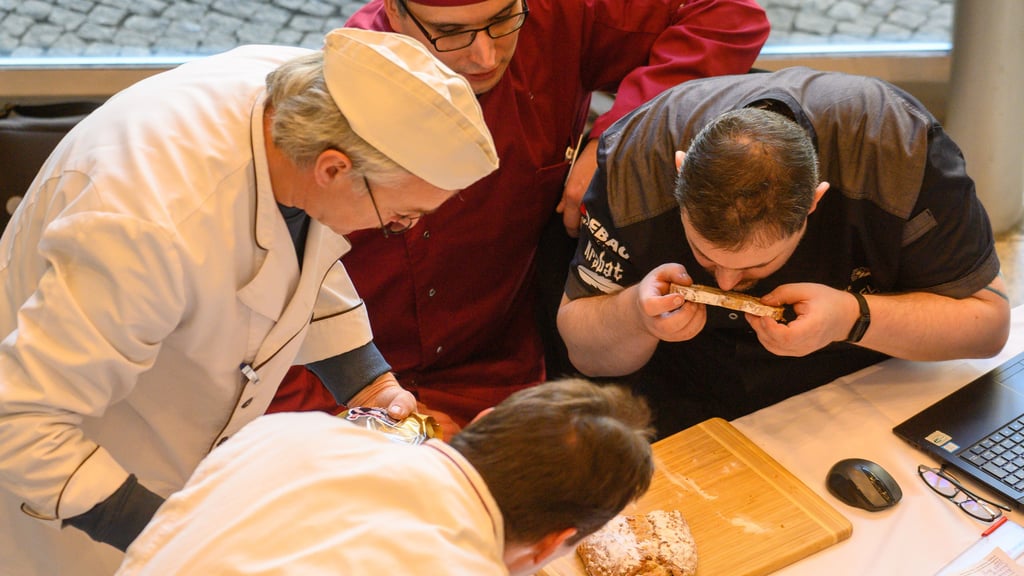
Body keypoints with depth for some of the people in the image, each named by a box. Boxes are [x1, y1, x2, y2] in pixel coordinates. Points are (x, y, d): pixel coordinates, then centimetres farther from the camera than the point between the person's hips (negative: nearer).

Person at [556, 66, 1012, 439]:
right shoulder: (634, 159, -23)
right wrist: (636, 311, -33)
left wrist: (854, 318, -31)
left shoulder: (900, 146, -27)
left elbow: (989, 320, -15)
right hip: (695, 419, 1)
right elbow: (584, 351, -11)